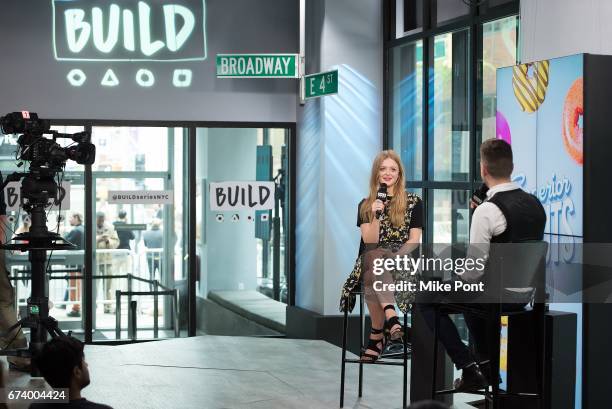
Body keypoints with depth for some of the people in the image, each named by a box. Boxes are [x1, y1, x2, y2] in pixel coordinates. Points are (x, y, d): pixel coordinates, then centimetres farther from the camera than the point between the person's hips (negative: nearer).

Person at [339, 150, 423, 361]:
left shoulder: (413, 202, 9)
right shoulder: (365, 205, 14)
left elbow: (414, 241, 2)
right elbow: (370, 241, 3)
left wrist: (395, 258, -15)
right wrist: (375, 217, -13)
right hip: (371, 260, 1)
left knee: (373, 277, -36)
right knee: (375, 258, -38)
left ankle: (377, 335, -34)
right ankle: (392, 319, -53)